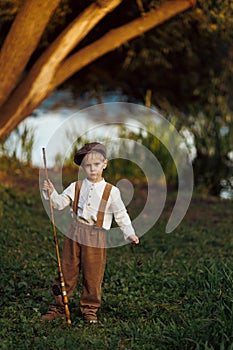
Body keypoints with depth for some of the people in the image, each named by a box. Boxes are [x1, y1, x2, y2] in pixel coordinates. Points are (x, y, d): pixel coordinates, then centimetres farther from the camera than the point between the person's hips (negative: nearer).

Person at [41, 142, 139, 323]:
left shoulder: (111, 191, 0)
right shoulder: (76, 187, 6)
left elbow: (121, 215, 2)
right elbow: (60, 203, 0)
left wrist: (130, 233, -8)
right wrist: (51, 192, -18)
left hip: (96, 238, -2)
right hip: (75, 233, 2)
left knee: (93, 275, 3)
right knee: (67, 271, 7)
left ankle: (90, 309, 18)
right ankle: (58, 306, 17)